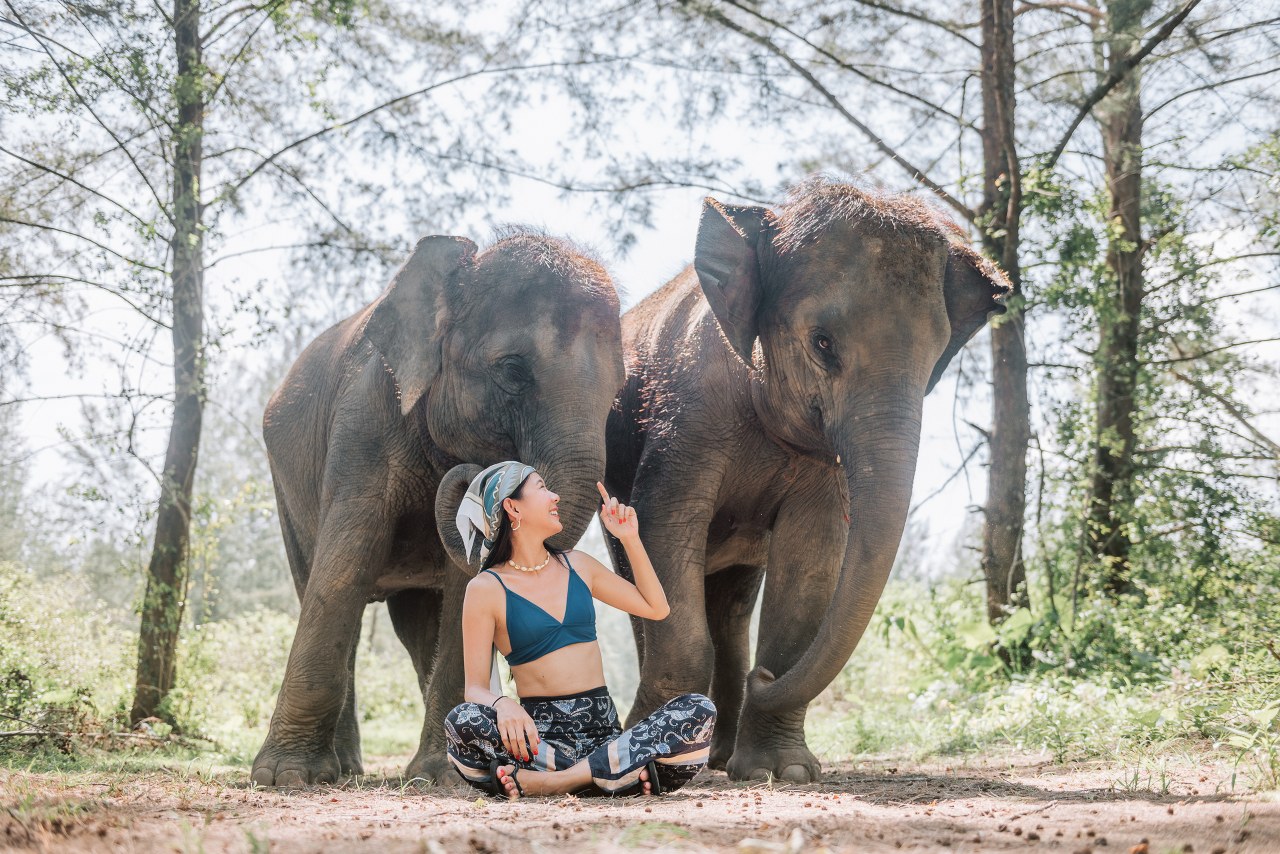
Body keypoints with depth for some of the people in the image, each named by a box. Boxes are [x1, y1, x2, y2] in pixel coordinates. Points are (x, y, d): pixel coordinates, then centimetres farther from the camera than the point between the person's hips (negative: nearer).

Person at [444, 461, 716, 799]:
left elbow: (655, 608, 25)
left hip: (604, 729, 4)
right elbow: (475, 688, -4)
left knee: (699, 711, -22)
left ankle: (550, 782, -31)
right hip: (540, 732, -4)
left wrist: (630, 540, 16)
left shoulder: (577, 566, 16)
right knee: (462, 721, -35)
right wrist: (503, 704, -27)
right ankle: (623, 774, -37)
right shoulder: (487, 589, 2)